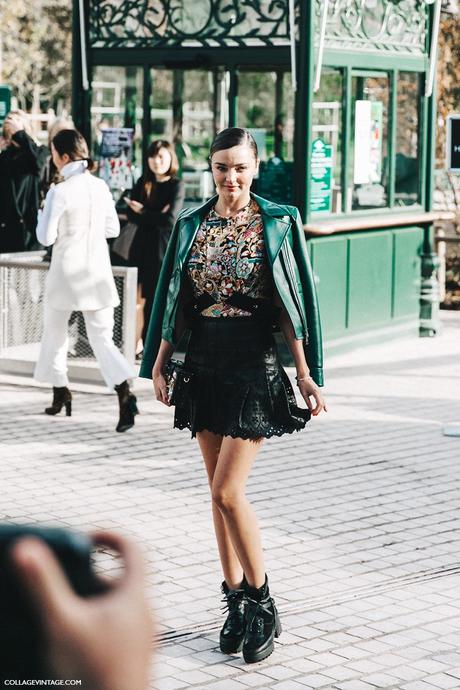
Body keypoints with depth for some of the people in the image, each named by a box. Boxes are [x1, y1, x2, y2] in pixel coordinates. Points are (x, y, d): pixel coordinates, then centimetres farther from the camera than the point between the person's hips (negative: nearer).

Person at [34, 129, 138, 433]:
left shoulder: (59, 193, -14)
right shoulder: (101, 187, 3)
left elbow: (46, 237, -11)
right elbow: (113, 229, 11)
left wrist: (43, 214, 6)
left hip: (67, 274, -4)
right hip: (99, 274, 4)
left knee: (55, 333, 19)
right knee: (103, 339, 3)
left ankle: (60, 392, 29)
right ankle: (124, 391, -20)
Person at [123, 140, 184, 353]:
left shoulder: (176, 185, -3)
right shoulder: (142, 183, 10)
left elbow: (170, 219, -16)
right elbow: (131, 214, 0)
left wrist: (143, 212, -6)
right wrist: (156, 216, -14)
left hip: (164, 249, -4)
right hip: (142, 248, 4)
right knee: (139, 299, 0)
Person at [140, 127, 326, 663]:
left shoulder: (278, 223, -4)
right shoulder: (190, 225, 7)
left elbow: (289, 305, -3)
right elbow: (175, 301, 11)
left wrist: (305, 372, -6)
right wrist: (159, 363, 6)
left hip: (255, 367, -5)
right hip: (203, 366, 5)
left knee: (228, 490, -11)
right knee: (220, 491, 8)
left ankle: (262, 603, 4)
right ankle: (237, 601, 18)